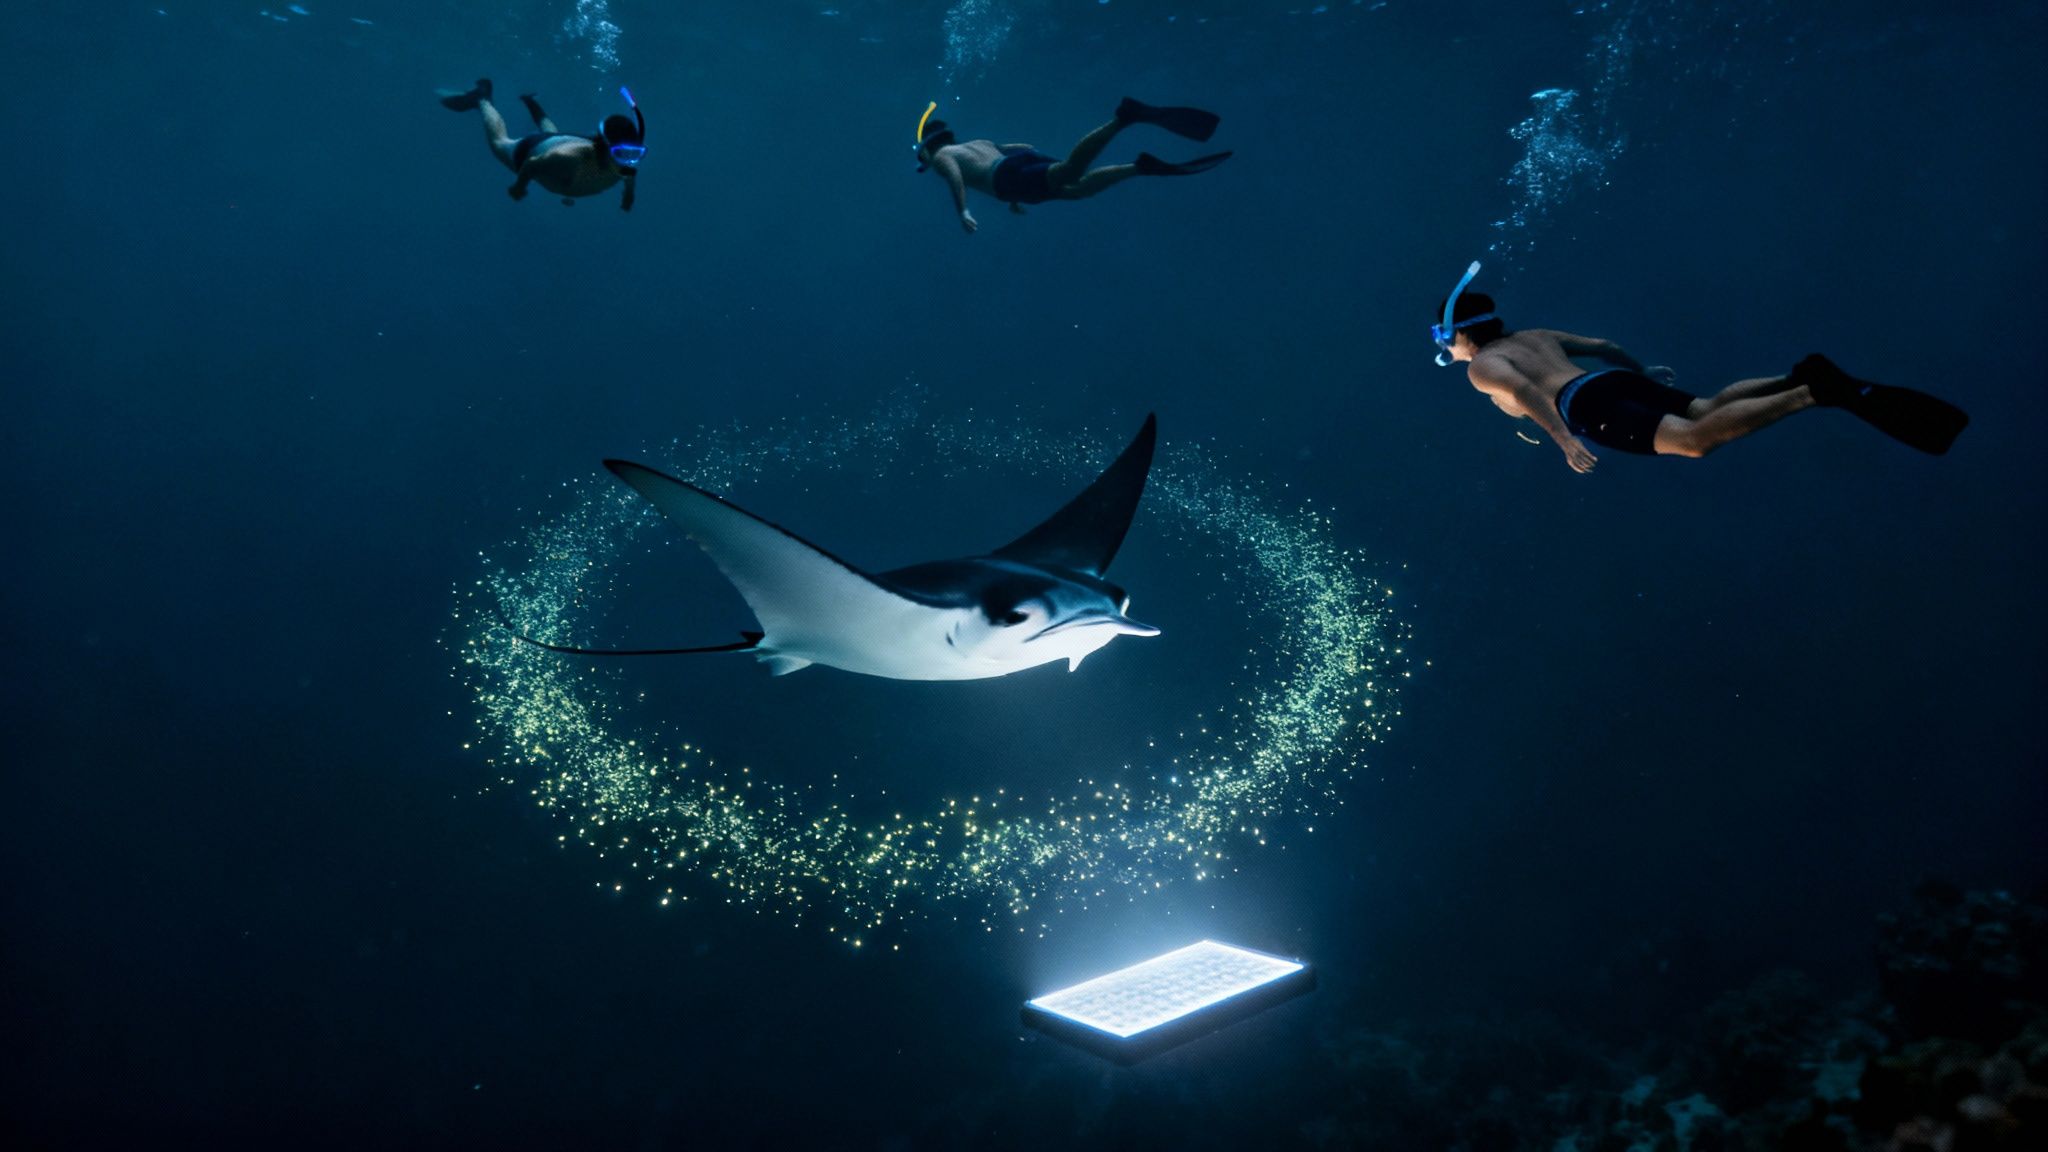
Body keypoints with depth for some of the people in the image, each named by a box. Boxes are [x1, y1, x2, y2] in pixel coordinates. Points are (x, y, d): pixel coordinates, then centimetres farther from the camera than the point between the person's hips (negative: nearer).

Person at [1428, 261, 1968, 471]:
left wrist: (1563, 438, -16)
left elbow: (1521, 388, -12)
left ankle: (1814, 393, -39)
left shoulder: (1480, 366, 10)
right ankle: (1803, 380, -20)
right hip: (1619, 381, 8)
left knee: (1696, 440, -24)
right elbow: (1602, 346, 34)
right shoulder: (1535, 335, 33)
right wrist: (1644, 374, 46)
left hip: (1588, 405, -8)